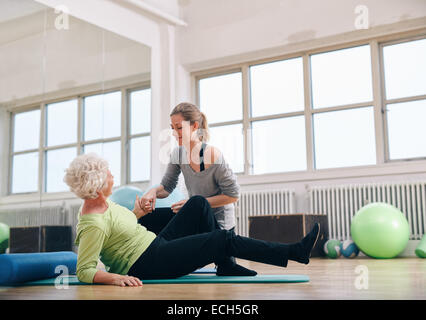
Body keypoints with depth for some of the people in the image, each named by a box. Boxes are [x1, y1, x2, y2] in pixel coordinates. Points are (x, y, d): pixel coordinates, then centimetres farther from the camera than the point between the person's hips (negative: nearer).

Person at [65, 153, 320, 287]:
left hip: (158, 245, 10)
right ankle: (295, 252, -3)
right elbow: (84, 271, -26)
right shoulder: (92, 224, -22)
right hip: (149, 265, -10)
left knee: (198, 203, 4)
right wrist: (115, 278, -40)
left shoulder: (103, 203, 6)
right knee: (224, 239, -12)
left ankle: (224, 265, 6)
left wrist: (137, 213, 16)